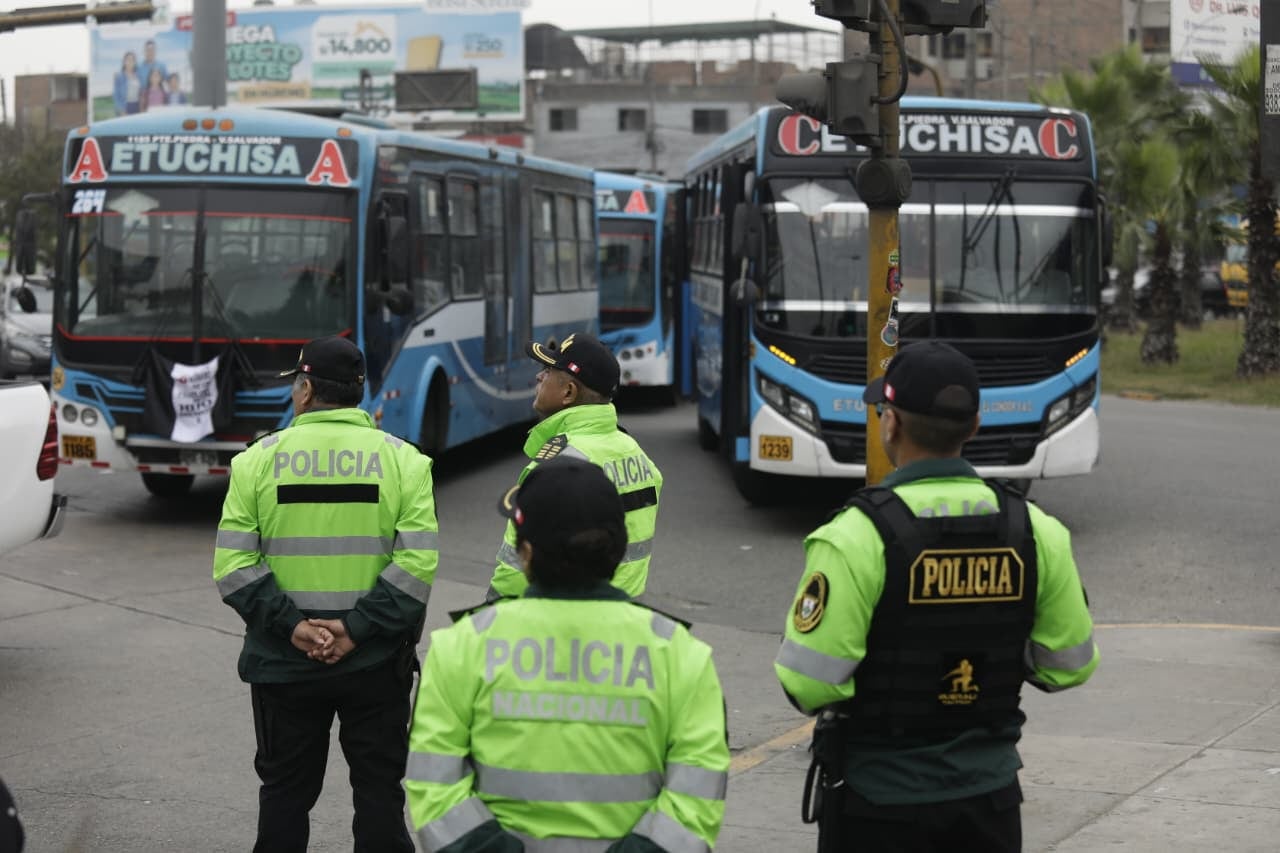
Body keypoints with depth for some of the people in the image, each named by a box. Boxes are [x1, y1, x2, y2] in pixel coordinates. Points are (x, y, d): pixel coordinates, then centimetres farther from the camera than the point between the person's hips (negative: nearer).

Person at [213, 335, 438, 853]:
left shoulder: (259, 459, -2)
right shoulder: (401, 459, -2)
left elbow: (233, 565, -9)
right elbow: (417, 562, -12)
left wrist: (289, 625, -11)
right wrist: (358, 628, -12)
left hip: (283, 661, 0)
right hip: (376, 664, 0)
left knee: (284, 792, 14)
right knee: (379, 791, 10)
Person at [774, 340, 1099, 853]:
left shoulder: (857, 536, -19)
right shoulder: (1032, 530, -4)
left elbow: (808, 682, -21)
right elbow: (1069, 665, 3)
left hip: (878, 801, -4)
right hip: (990, 797, 4)